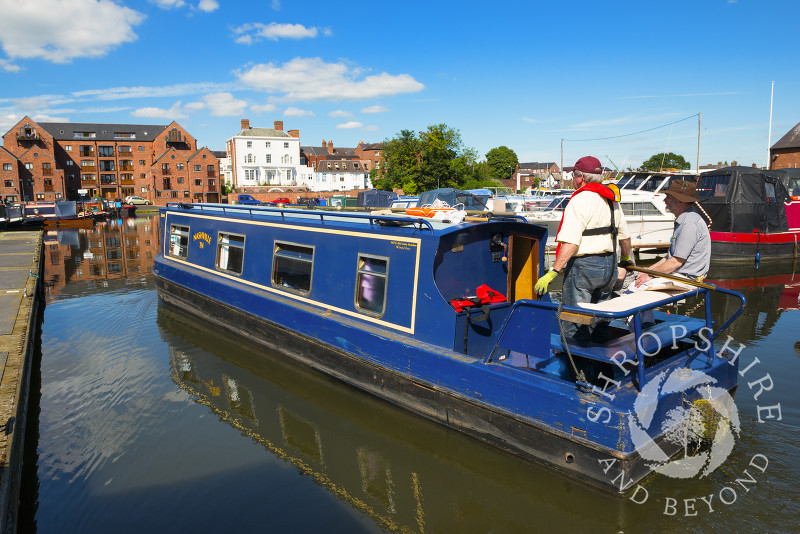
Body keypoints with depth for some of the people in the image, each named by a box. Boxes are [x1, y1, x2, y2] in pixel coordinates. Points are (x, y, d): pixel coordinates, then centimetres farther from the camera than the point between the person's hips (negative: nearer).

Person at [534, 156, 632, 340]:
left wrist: (552, 273, -25)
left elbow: (571, 243, -23)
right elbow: (625, 235, 21)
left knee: (573, 321, -2)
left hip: (583, 267, -8)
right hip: (609, 266, 9)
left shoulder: (579, 200, -14)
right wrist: (626, 259, 39)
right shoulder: (611, 200, 12)